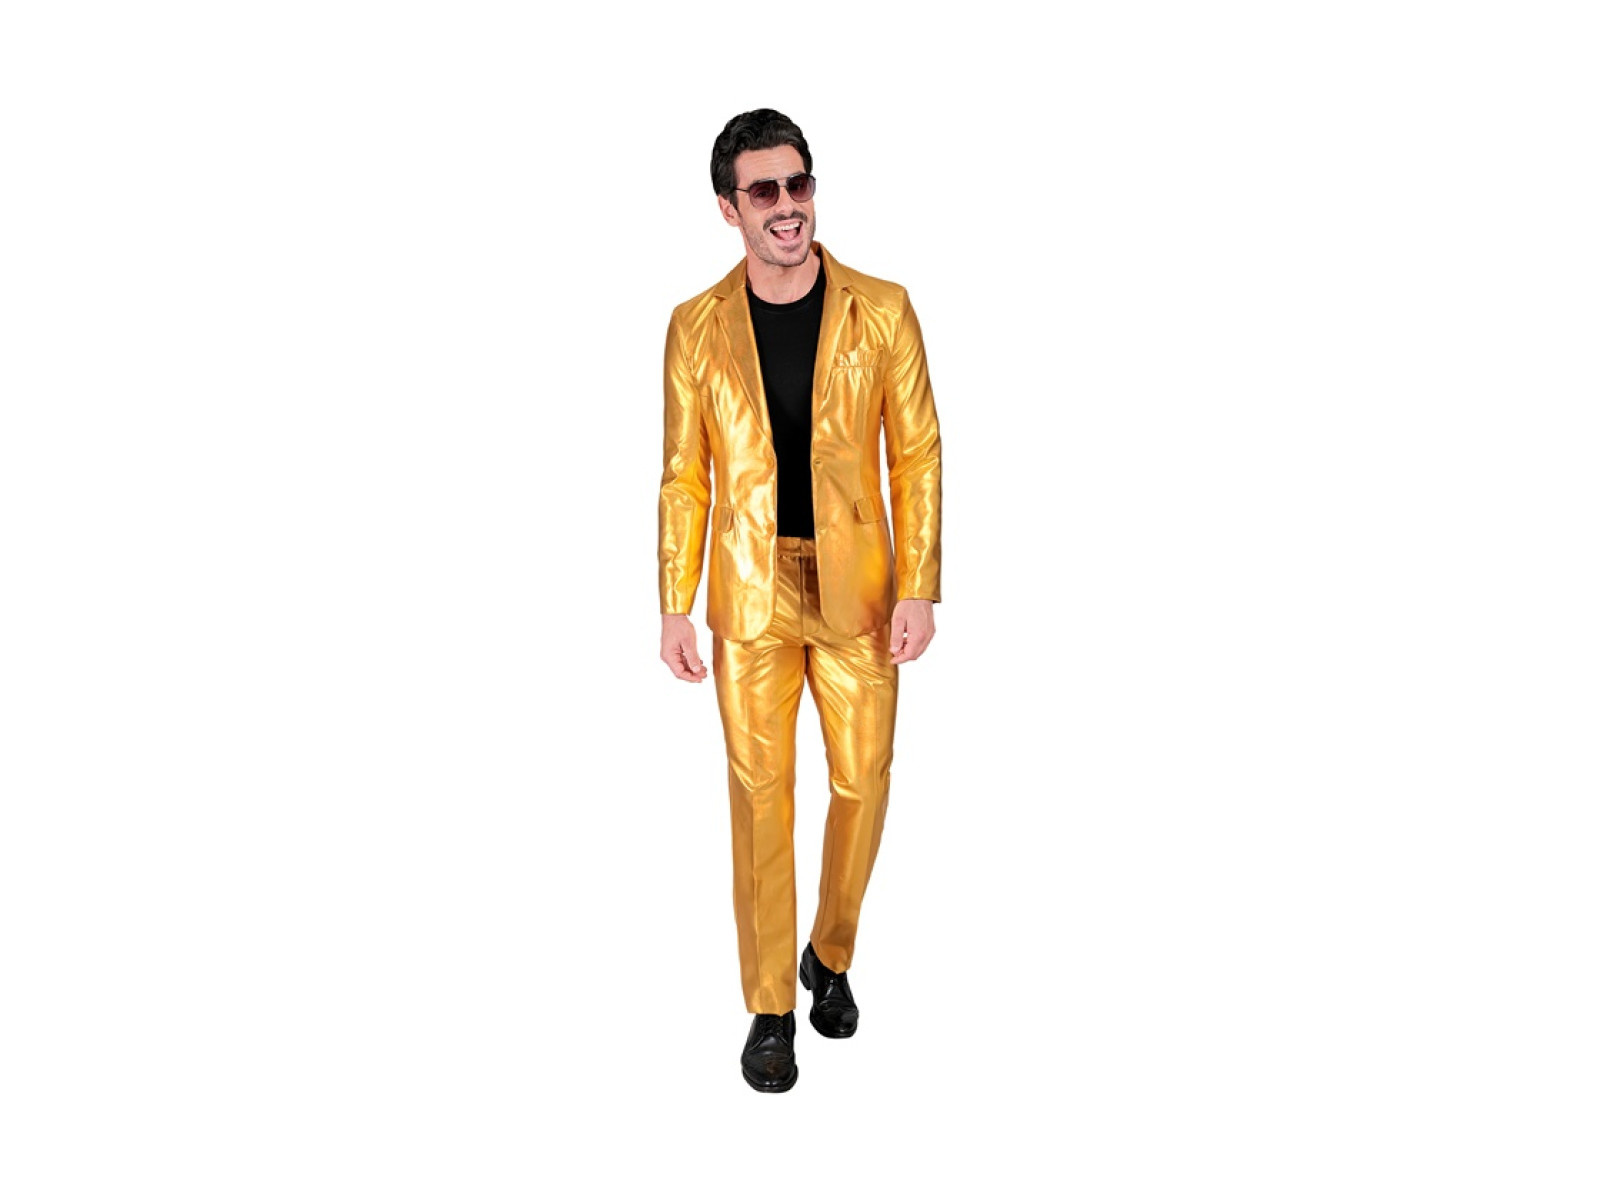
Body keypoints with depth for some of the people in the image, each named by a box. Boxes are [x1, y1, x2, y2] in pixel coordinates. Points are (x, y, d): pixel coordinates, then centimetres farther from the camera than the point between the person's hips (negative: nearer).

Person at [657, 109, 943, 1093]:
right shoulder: (696, 327, -1)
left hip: (857, 588, 0)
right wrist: (675, 607, -2)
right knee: (761, 796, 6)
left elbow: (918, 454, -2)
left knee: (863, 783, 9)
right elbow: (684, 476, 2)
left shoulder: (881, 309, -3)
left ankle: (832, 955, 37)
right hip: (750, 596, 0)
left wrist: (919, 590, -8)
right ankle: (771, 1008, 22)